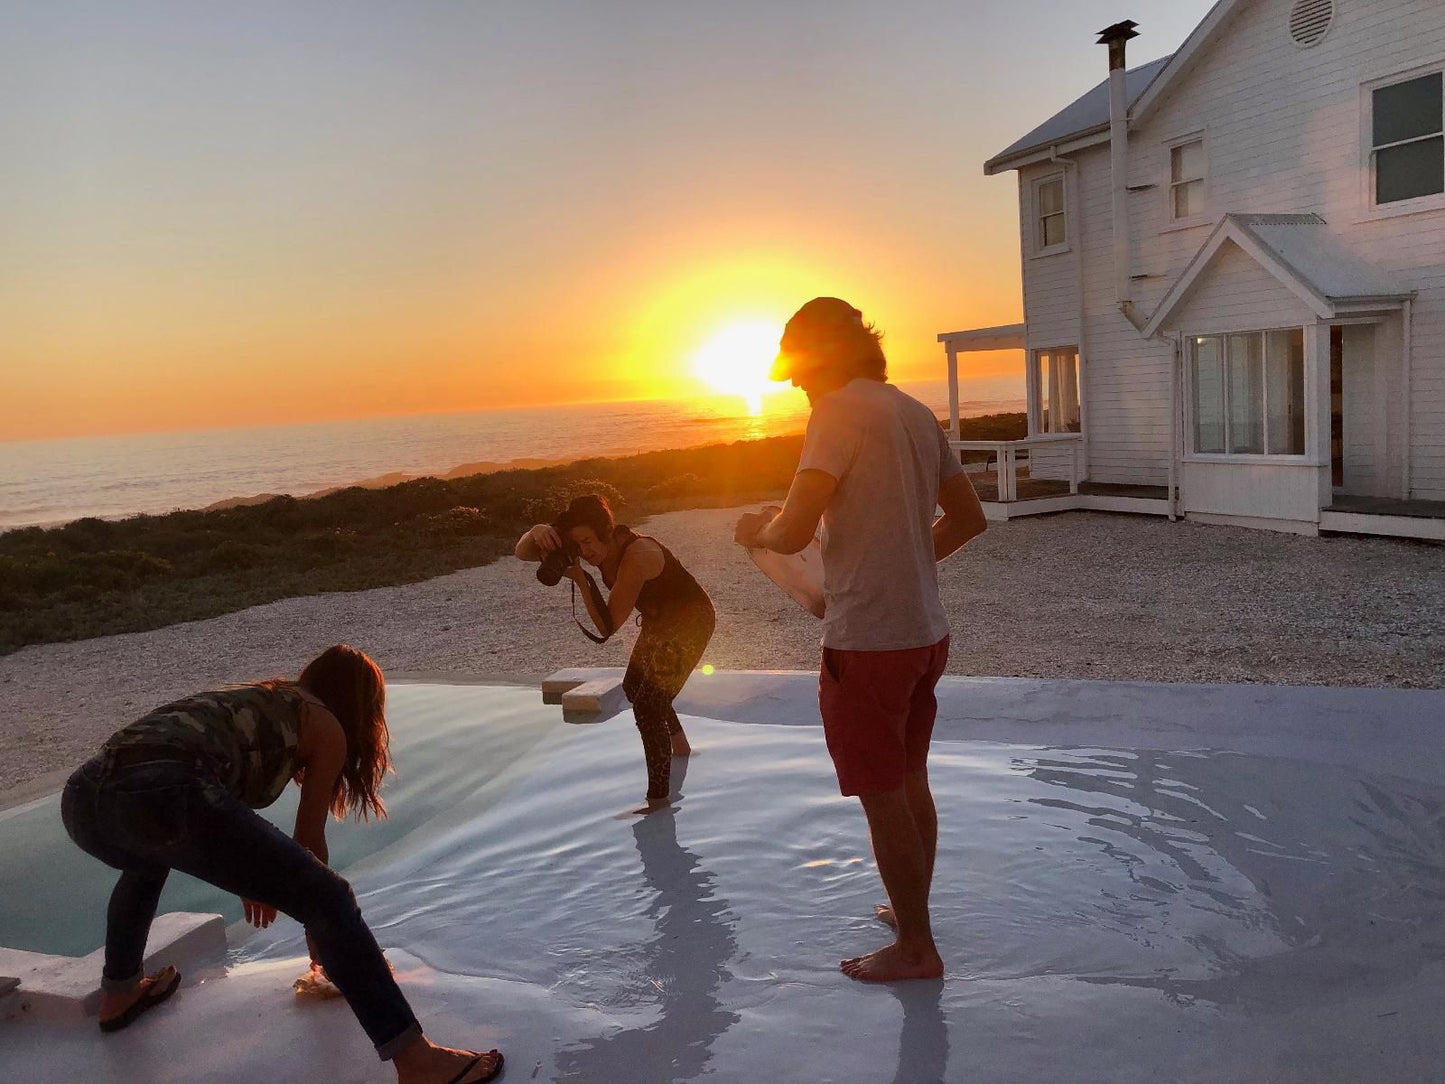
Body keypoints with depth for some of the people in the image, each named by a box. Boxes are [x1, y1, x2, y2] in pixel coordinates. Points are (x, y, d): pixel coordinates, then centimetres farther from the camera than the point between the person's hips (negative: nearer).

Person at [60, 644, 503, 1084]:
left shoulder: (255, 700, 38)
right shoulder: (327, 727, 19)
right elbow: (308, 839, 24)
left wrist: (251, 878, 64)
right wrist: (317, 915, 41)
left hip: (82, 794, 9)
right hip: (164, 795, -8)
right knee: (329, 901, -3)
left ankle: (118, 993, 54)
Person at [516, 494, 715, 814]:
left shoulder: (638, 554, -34)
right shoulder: (596, 545, -12)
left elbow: (608, 625, -32)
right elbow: (522, 552, -10)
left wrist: (580, 578, -36)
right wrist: (537, 532, -32)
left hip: (690, 622, -10)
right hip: (658, 622, 10)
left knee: (647, 705, -15)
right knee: (634, 687, 27)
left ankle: (659, 798, -4)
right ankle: (680, 748, 51)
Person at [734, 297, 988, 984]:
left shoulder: (840, 411, -14)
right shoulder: (916, 413, 11)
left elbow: (795, 532, -22)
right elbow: (969, 518, 18)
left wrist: (758, 530, 0)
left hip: (867, 640, -8)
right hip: (926, 631, 9)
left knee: (882, 798, 5)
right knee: (910, 785, 22)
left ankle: (915, 948, 19)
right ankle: (911, 911, 38)